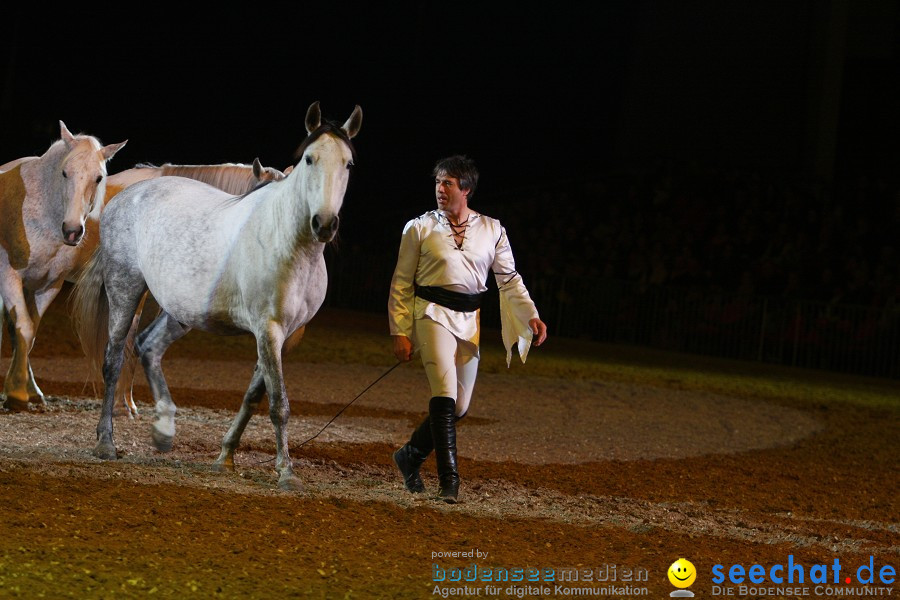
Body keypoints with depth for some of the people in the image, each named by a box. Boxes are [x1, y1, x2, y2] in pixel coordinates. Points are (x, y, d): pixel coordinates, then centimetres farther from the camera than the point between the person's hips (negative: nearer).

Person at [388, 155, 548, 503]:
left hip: (469, 321, 4)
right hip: (433, 314, -4)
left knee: (459, 407, 7)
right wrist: (400, 332, -3)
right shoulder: (420, 228, 1)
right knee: (445, 393, -19)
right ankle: (449, 479, -18)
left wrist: (531, 316, -7)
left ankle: (410, 455, 28)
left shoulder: (491, 230, 7)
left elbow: (509, 279, 7)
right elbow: (401, 283, 3)